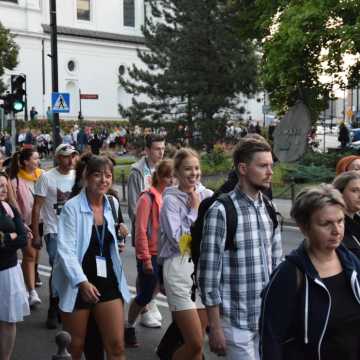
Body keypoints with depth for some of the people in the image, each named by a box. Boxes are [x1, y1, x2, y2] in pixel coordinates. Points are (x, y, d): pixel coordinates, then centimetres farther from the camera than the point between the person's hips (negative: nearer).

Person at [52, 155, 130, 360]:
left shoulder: (112, 204, 5)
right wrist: (82, 282, -28)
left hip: (108, 280, 4)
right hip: (77, 284, -4)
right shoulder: (72, 207, -12)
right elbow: (65, 250, -19)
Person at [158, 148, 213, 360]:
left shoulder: (208, 196, 7)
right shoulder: (171, 200, -5)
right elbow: (178, 240, -13)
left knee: (197, 343, 11)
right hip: (180, 270, -5)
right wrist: (194, 211, -8)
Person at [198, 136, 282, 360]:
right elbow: (209, 273, -13)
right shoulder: (221, 211, -14)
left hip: (268, 319, 6)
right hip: (236, 321, -6)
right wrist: (215, 327, -12)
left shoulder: (270, 209, 7)